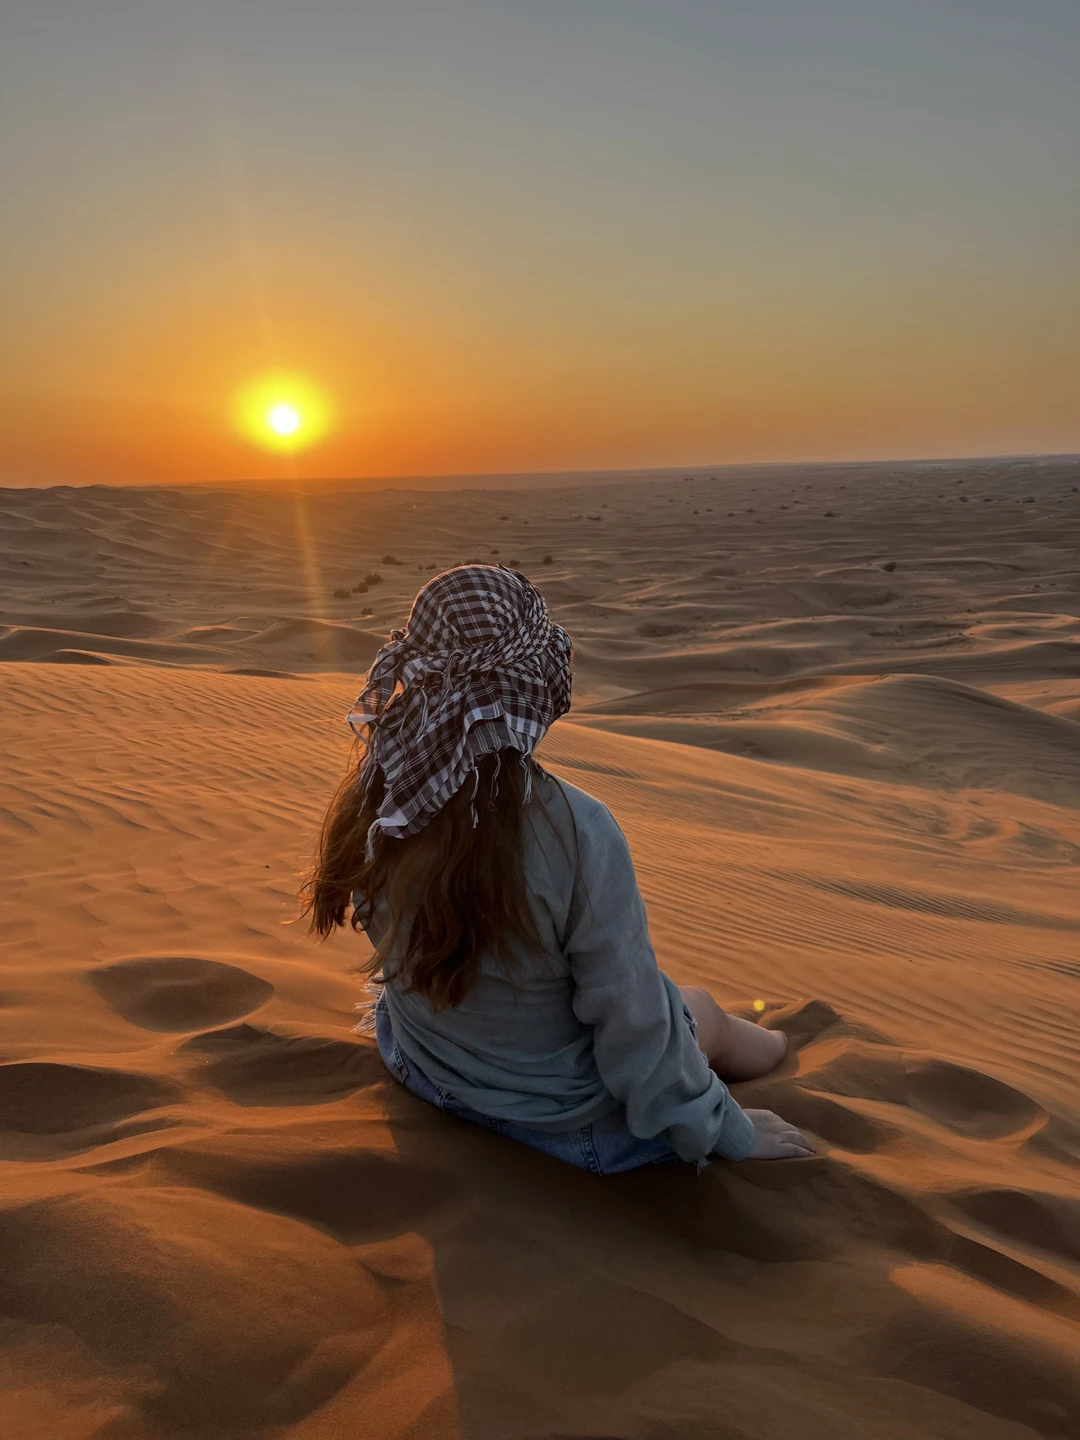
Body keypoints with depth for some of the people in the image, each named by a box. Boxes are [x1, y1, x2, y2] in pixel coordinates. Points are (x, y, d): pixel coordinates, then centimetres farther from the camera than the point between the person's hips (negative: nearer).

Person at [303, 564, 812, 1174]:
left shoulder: (373, 800, -18)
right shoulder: (577, 832, -36)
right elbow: (633, 1021, -25)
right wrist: (726, 1131, -6)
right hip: (565, 1119, -5)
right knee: (701, 1009, 25)